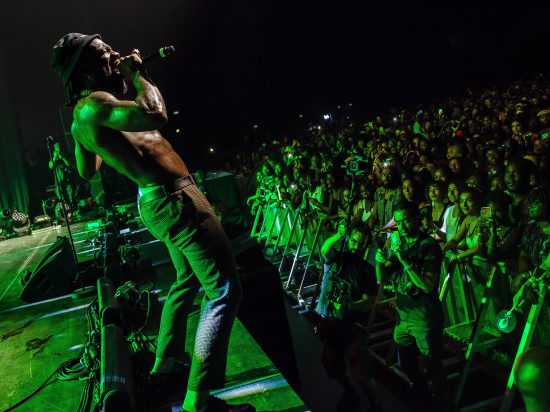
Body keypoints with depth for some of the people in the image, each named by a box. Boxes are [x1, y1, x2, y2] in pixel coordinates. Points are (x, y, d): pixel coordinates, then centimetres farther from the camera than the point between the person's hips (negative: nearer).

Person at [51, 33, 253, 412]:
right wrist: (137, 75, -8)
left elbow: (86, 172, 31)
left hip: (157, 200, 11)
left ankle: (164, 365, 38)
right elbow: (155, 115, -30)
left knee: (188, 280, 26)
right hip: (176, 199, -11)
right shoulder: (93, 104, -14)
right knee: (224, 291, -11)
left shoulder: (83, 118, 16)